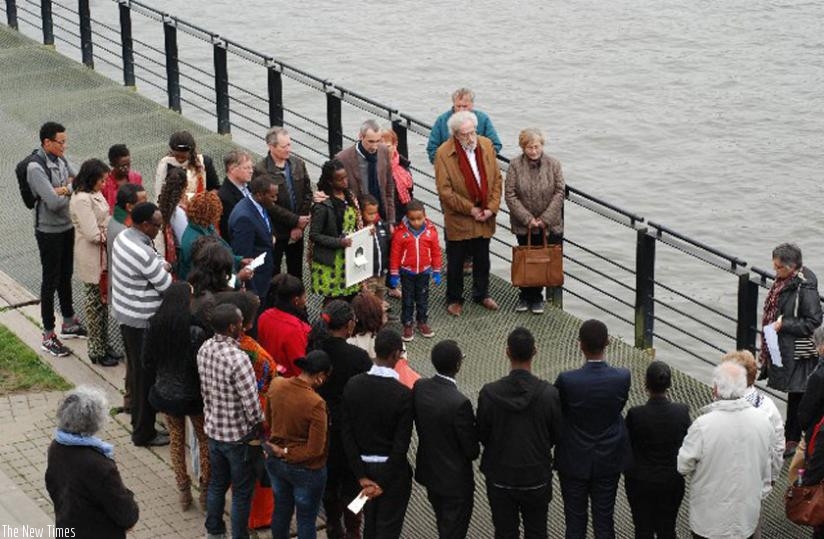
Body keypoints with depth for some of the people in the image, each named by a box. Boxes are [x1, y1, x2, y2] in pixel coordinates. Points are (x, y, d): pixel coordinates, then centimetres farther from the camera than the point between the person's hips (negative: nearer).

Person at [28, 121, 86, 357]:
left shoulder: (60, 159, 2)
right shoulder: (36, 168, -23)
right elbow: (53, 202, -30)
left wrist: (65, 189, -19)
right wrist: (72, 189, -13)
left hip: (67, 227, 8)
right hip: (49, 231, -8)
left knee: (66, 276, 21)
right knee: (51, 280, 1)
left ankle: (69, 323, 37)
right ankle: (48, 336, 10)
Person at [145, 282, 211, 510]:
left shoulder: (154, 326, -11)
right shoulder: (195, 330, -26)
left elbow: (147, 360, 0)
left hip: (165, 393, 4)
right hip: (192, 395, -4)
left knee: (176, 440, 21)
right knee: (204, 440, 18)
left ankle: (183, 490, 31)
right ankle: (206, 489, 26)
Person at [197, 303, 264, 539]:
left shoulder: (204, 349, -7)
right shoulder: (238, 359, -30)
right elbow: (251, 403, -26)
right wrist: (257, 425, -7)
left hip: (213, 429, 7)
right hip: (238, 435, -7)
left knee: (217, 483, 23)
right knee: (242, 492, 10)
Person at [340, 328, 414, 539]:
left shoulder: (353, 385, -9)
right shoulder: (403, 394, -22)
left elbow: (347, 433, -7)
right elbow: (401, 445, -21)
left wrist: (362, 476, -4)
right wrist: (384, 484, -13)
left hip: (364, 466, 4)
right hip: (392, 469, -4)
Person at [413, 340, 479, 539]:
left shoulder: (419, 387, -12)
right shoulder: (459, 403, -32)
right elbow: (471, 450, -20)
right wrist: (475, 450, 2)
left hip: (428, 471, 7)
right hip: (455, 479, -7)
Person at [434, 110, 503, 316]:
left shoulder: (486, 145, -3)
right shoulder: (444, 154, -17)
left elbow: (496, 179, 2)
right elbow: (445, 191, -15)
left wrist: (492, 207, -7)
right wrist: (470, 209, -14)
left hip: (484, 217, 4)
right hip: (458, 219, -4)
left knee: (482, 259, 18)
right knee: (456, 262, 9)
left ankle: (481, 294, 36)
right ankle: (454, 299, 25)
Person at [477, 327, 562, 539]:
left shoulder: (489, 393, -19)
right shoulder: (549, 393, -19)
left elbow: (482, 435, -6)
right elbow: (557, 435, -5)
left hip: (500, 477, 0)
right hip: (537, 478, 0)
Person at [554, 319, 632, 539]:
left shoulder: (567, 380, -24)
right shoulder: (622, 378, -18)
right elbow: (620, 406, -1)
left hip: (574, 462, -2)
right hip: (609, 461, 2)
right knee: (604, 521, 14)